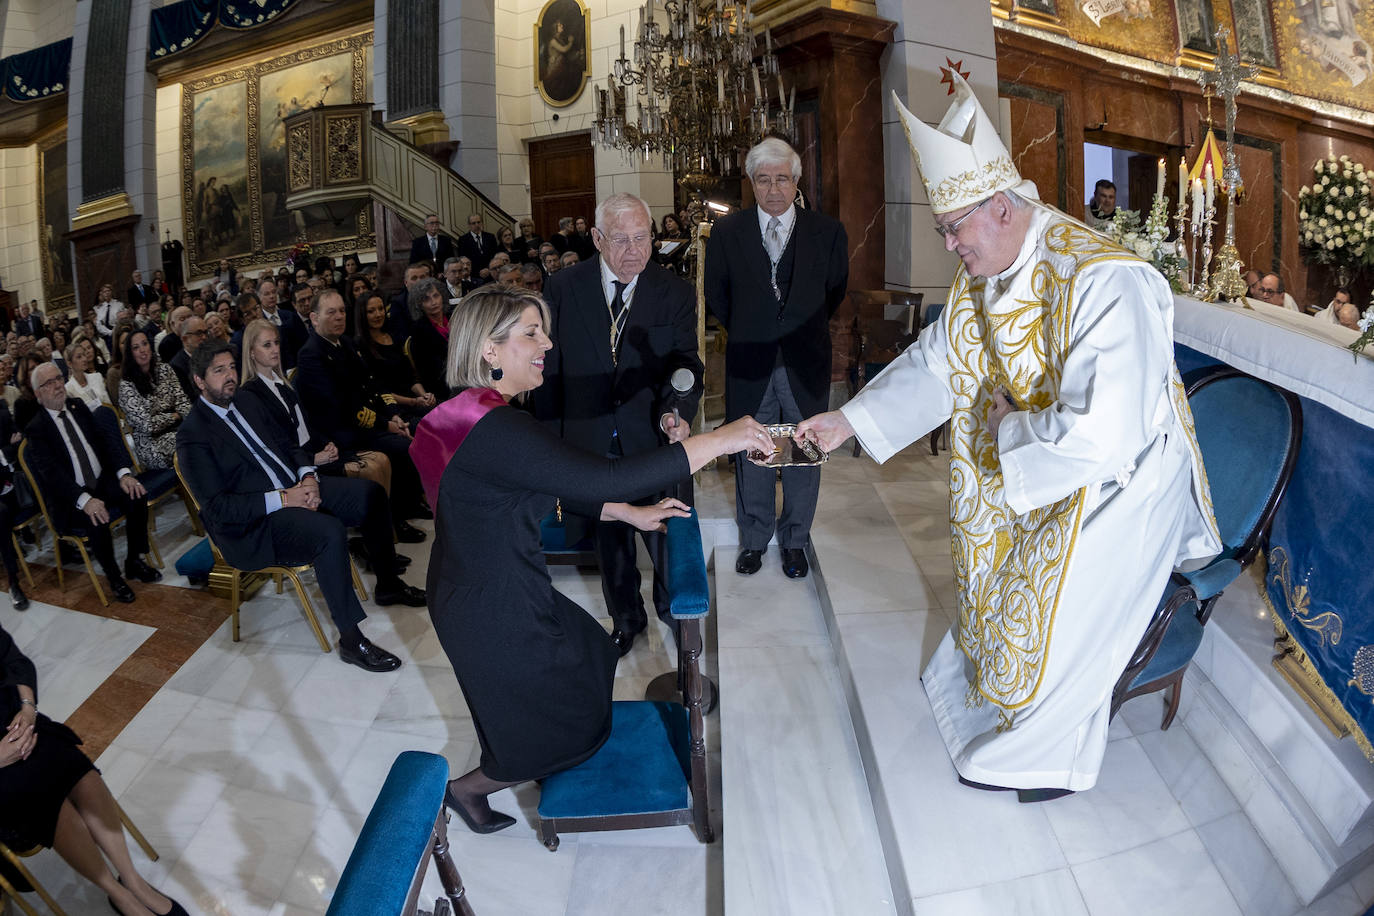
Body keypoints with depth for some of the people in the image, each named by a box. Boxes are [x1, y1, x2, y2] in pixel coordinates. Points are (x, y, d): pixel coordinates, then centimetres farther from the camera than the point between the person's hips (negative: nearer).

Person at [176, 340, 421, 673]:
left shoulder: (246, 404, 12)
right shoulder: (192, 436, -12)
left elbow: (287, 446, 18)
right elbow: (217, 507, -18)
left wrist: (307, 477, -4)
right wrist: (282, 499, -23)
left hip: (295, 488, 9)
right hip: (253, 526, -8)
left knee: (371, 493, -3)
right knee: (330, 531, -34)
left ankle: (388, 584, 14)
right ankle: (351, 640, -25)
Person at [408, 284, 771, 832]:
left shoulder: (475, 412, 4)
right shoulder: (494, 428, -30)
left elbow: (556, 481, 13)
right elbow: (604, 479, -35)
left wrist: (630, 513, 9)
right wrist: (717, 440, -29)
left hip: (469, 594, 9)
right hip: (495, 613, -9)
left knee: (592, 666, 25)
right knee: (574, 722, 13)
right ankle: (467, 788, 32)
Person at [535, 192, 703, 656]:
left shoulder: (676, 293, -6)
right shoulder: (564, 288, -5)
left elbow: (685, 362, -10)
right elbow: (549, 371, -1)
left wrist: (677, 412, -31)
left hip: (652, 439, -1)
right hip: (590, 441, 1)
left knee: (664, 535, 12)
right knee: (609, 538, 18)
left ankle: (674, 612, 42)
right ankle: (626, 619, 43)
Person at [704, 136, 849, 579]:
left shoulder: (827, 232, -1)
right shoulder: (726, 233, -1)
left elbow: (835, 293, 11)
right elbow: (716, 297, 9)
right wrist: (746, 334, 11)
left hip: (806, 364, 0)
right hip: (750, 365, 0)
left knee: (804, 456, 10)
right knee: (751, 456, 11)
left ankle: (794, 540, 28)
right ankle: (754, 539, 28)